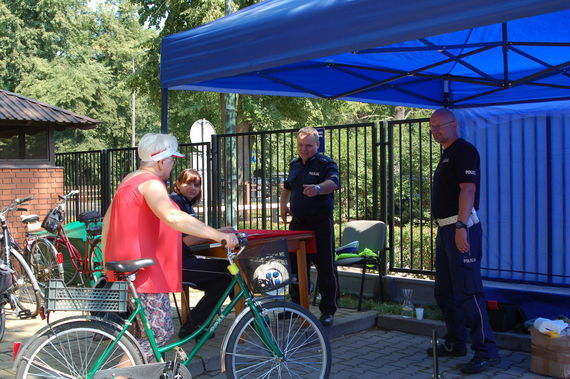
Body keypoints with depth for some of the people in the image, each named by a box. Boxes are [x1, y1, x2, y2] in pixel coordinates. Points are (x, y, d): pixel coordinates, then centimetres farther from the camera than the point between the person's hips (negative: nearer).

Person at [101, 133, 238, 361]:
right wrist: (219, 235, -37)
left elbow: (107, 220, 25)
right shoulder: (151, 183, -16)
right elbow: (173, 217, -34)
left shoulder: (129, 180, 18)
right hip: (145, 273, -11)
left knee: (156, 329, 19)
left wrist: (107, 261, 31)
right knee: (160, 332, -6)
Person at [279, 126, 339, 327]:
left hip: (320, 224, -6)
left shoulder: (326, 163, -5)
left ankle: (328, 311, 6)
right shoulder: (294, 164, 15)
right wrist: (283, 204, 18)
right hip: (298, 223, 6)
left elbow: (333, 182, -26)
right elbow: (287, 187, 32)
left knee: (325, 268, -3)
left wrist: (318, 188, -46)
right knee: (296, 265, 12)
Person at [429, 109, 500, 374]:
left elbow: (468, 189, -21)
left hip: (461, 228, -10)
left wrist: (461, 227, -29)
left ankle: (486, 351, -5)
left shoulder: (464, 151, -10)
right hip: (446, 228, 10)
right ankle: (455, 344, 25)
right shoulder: (446, 154, 20)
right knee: (444, 291, 15)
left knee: (467, 291, -11)